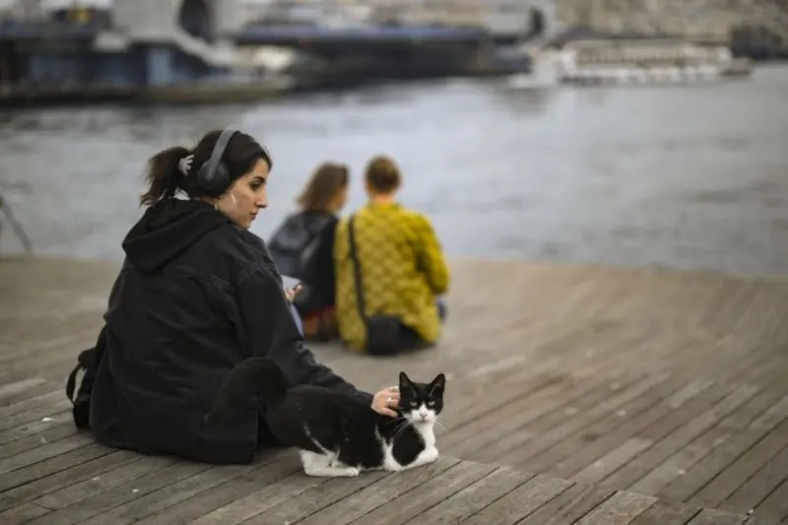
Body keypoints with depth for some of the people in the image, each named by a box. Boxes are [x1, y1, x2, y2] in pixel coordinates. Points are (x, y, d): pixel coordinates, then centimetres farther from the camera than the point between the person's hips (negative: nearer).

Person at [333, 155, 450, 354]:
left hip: (358, 332, 3)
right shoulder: (415, 222, -9)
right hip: (407, 327, -3)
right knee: (439, 306, 30)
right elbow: (440, 282, -6)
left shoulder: (346, 226, 0)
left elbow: (341, 280, 4)